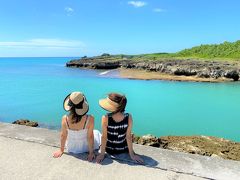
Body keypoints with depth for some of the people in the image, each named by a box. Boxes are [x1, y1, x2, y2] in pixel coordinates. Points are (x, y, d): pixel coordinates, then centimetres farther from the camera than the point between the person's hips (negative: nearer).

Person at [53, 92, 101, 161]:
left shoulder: (65, 119, -27)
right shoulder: (90, 119, -33)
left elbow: (63, 135, -13)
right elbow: (90, 137, -22)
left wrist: (61, 150, 4)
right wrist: (91, 152, -7)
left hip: (71, 148, 3)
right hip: (85, 147, -2)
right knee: (96, 133, 30)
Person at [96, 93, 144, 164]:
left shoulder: (105, 118, -28)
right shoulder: (128, 117, -23)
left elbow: (104, 137, -19)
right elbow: (128, 136, -16)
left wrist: (102, 154, -7)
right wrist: (132, 154, -5)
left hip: (109, 150, -1)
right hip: (124, 149, 1)